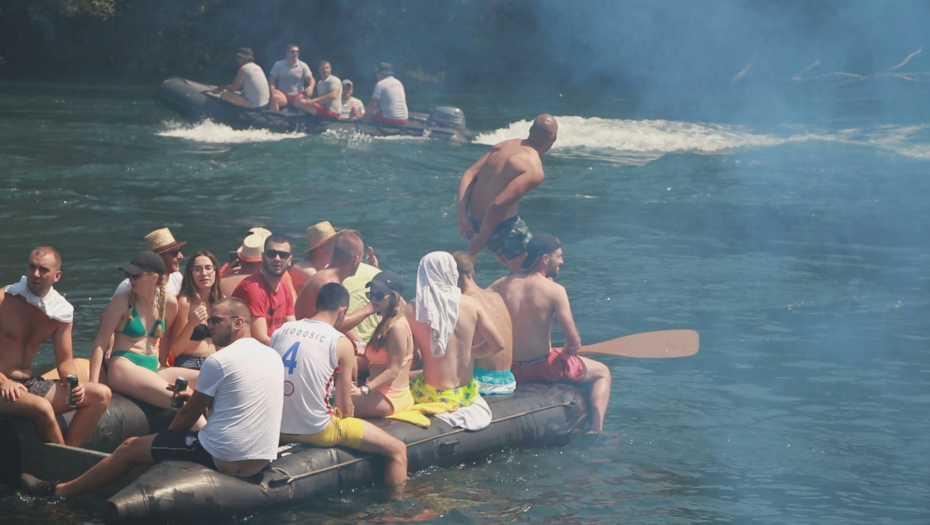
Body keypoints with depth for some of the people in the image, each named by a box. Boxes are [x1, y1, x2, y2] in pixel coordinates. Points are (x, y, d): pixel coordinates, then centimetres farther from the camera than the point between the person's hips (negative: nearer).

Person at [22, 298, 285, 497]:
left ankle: (58, 490, 24)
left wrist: (168, 440, 19)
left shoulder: (218, 361, -12)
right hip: (261, 461, 7)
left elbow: (189, 414, -2)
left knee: (130, 448, 9)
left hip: (224, 458, -7)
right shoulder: (274, 356, 10)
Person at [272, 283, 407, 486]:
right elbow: (346, 409, -5)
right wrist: (343, 413, 16)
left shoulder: (280, 332, 4)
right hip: (317, 432, -6)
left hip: (277, 430, 7)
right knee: (397, 450, 6)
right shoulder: (340, 343, -8)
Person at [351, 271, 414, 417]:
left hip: (388, 399, -9)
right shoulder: (386, 323, 13)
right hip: (381, 393, 9)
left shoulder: (397, 327, -16)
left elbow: (393, 371, -20)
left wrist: (364, 390, -27)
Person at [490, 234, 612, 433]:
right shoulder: (555, 290, -15)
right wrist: (567, 350, 7)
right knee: (602, 373, 19)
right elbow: (574, 342, -18)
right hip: (545, 368, -4)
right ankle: (596, 429, 5)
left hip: (510, 370, 4)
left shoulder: (500, 285, -4)